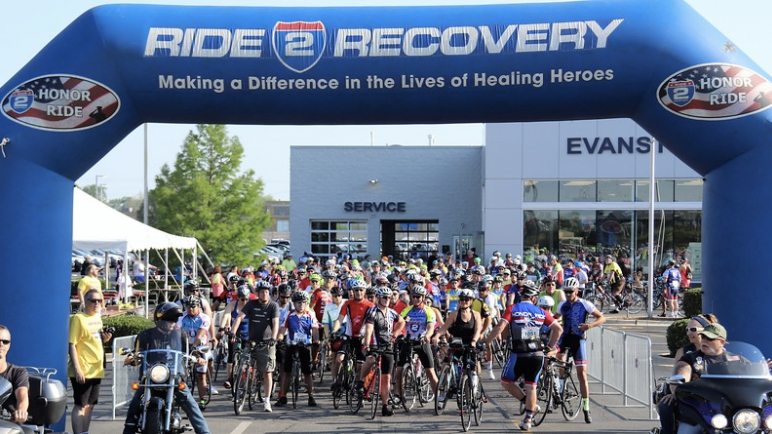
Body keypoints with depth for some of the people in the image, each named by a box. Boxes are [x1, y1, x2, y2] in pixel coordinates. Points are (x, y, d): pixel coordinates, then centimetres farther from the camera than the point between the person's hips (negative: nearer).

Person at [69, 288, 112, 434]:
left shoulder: (97, 318, 12)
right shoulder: (78, 318, -12)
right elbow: (72, 344, -16)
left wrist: (104, 338, 2)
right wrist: (77, 369, -21)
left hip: (96, 370, 8)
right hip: (82, 371, -8)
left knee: (90, 405, 13)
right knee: (80, 405, -6)